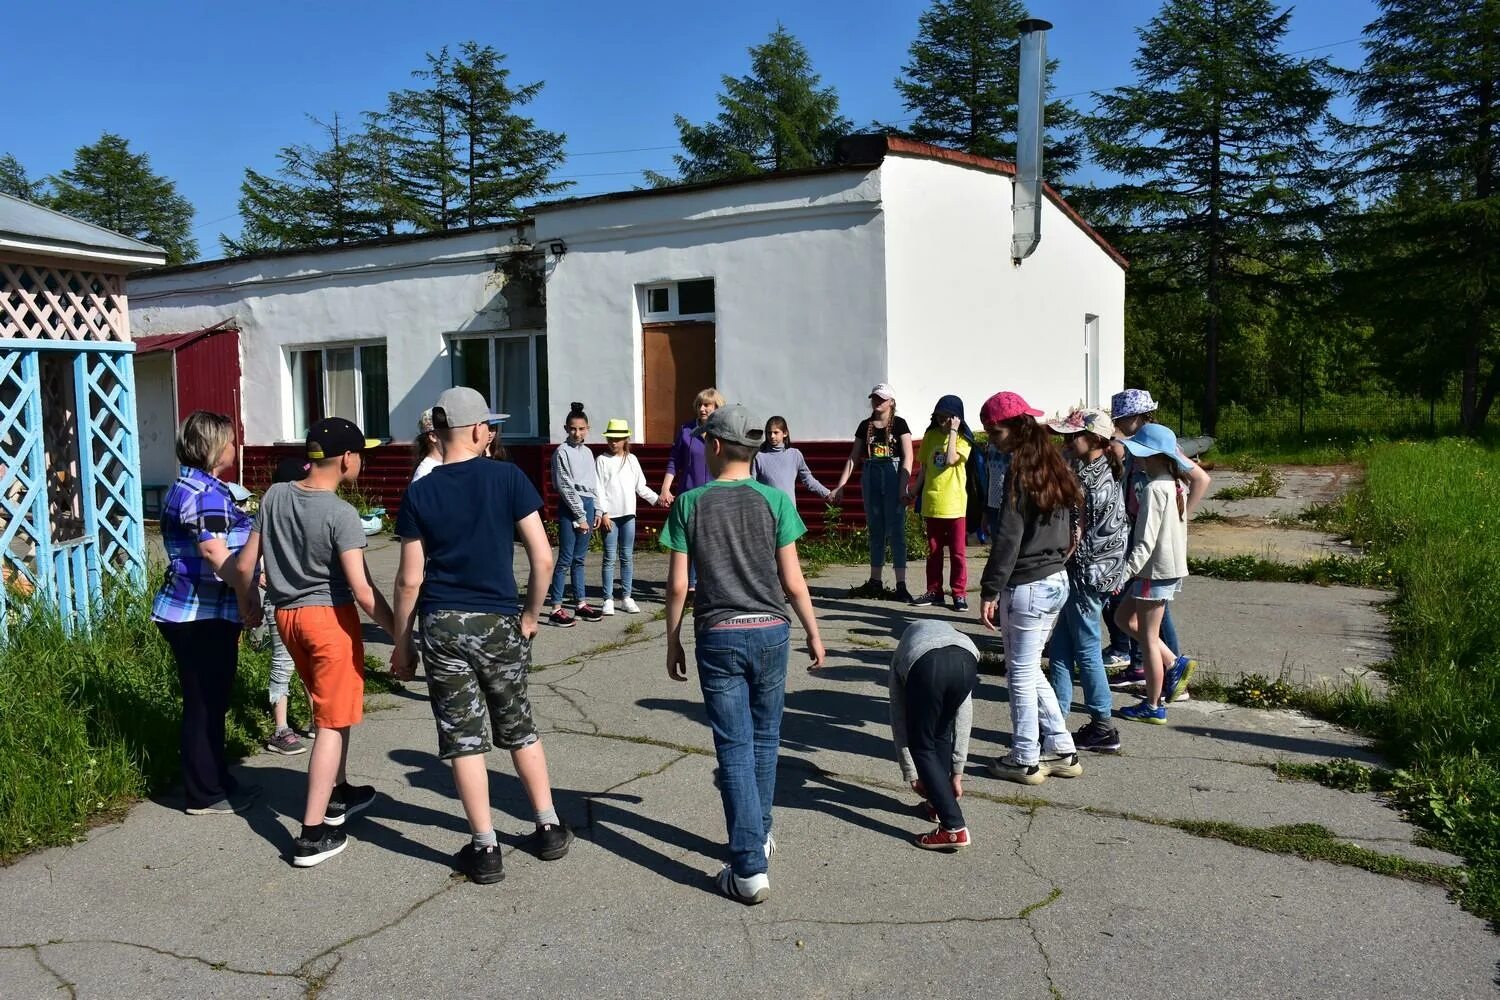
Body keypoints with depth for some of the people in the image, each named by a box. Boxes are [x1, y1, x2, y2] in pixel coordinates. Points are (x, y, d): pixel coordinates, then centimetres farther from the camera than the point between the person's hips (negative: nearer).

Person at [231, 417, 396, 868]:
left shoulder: (275, 495, 1)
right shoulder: (341, 513, -19)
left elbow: (244, 564, 7)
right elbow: (362, 590, -22)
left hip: (287, 614, 7)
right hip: (329, 616, -7)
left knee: (330, 708, 25)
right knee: (332, 722, 2)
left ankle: (338, 794, 39)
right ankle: (312, 834, 4)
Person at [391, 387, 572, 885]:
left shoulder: (420, 493, -2)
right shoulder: (508, 477, -5)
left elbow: (409, 579, -3)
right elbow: (542, 556, -9)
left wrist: (401, 644, 7)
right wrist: (531, 614, 5)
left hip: (443, 625, 0)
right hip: (500, 622, 0)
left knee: (464, 739, 7)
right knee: (518, 729, 17)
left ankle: (485, 849, 13)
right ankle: (550, 829, 25)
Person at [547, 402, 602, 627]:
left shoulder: (587, 452, 13)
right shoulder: (562, 452, -7)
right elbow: (565, 486, -11)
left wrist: (596, 512, 10)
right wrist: (579, 516, -12)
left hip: (587, 504, 7)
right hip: (569, 507, -7)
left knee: (579, 559, 13)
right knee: (566, 559, -7)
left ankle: (581, 603, 19)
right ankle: (556, 609, -4)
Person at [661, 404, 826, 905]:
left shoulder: (689, 504, -4)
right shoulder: (774, 501, -3)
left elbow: (677, 584, -4)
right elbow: (792, 582, -4)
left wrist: (672, 642, 9)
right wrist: (814, 633, 9)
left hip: (718, 637, -1)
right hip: (770, 632, 2)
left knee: (735, 749, 1)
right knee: (764, 741, 18)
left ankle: (750, 869, 0)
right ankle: (757, 836, 34)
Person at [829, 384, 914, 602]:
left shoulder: (899, 424, 0)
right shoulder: (865, 426, 11)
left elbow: (907, 457, -6)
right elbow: (853, 458, 11)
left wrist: (903, 486, -16)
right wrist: (840, 486, 6)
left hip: (893, 476, -4)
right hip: (870, 477, 4)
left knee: (895, 530, -4)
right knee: (875, 530, 9)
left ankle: (901, 585, -1)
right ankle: (875, 582, 16)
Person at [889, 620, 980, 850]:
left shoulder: (900, 656, 42)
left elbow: (898, 719, 40)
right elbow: (963, 718, 40)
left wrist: (911, 775, 48)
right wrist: (957, 773, 44)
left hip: (925, 664, -2)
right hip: (966, 661, 2)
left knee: (921, 746, 15)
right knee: (942, 734, 30)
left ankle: (954, 828, 8)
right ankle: (938, 803, 37)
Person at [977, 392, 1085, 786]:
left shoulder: (1020, 471, -16)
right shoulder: (1054, 465, 10)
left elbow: (1008, 538, -19)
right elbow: (1068, 530, 17)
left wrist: (990, 591, -15)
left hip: (1027, 587, -9)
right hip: (1056, 580, 9)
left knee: (1021, 674, 4)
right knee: (1030, 671, 19)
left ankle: (1025, 760, 14)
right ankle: (1062, 751, 24)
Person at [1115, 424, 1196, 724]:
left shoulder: (1154, 489, -21)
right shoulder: (1174, 484, 7)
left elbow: (1145, 542, -24)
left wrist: (1124, 572, -21)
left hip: (1155, 570, -9)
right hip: (1171, 567, 9)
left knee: (1147, 637, 3)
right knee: (1124, 618, 21)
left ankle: (1153, 707, 14)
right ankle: (1174, 664, 19)